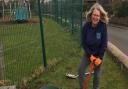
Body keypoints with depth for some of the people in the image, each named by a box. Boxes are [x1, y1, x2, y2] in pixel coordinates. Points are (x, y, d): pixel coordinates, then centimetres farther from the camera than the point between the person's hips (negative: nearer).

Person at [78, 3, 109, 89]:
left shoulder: (103, 26, -21)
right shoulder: (86, 25, -16)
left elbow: (104, 43, -16)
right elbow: (83, 42, -10)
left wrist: (100, 57, -17)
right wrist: (90, 55, -14)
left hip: (99, 54, -2)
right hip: (88, 53, 2)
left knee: (97, 73, 11)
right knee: (81, 70, 4)